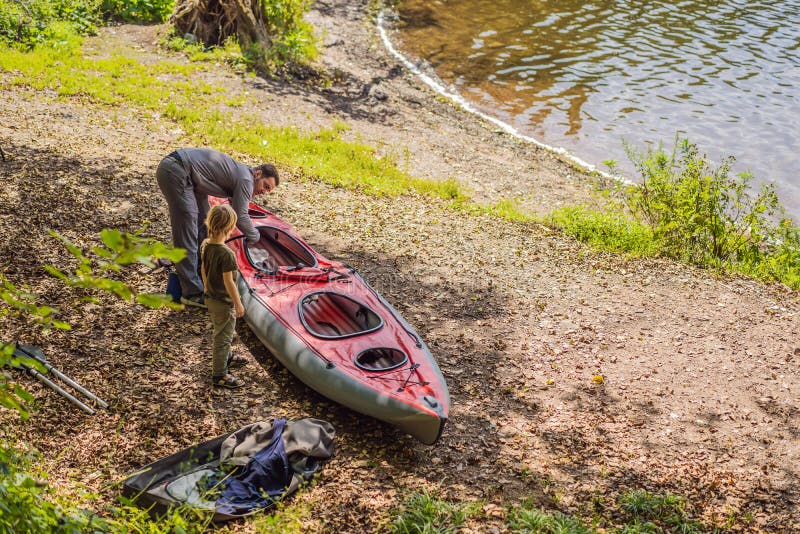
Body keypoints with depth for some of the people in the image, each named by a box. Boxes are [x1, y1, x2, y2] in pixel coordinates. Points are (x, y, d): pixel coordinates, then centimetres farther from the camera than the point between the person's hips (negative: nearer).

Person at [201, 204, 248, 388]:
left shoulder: (205, 245, -5)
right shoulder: (226, 254, -30)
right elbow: (228, 281, -25)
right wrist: (238, 304, -14)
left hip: (210, 298, 9)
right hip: (224, 303, -9)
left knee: (219, 333, 28)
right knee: (223, 337, 6)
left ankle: (225, 358, 49)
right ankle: (219, 375, 16)